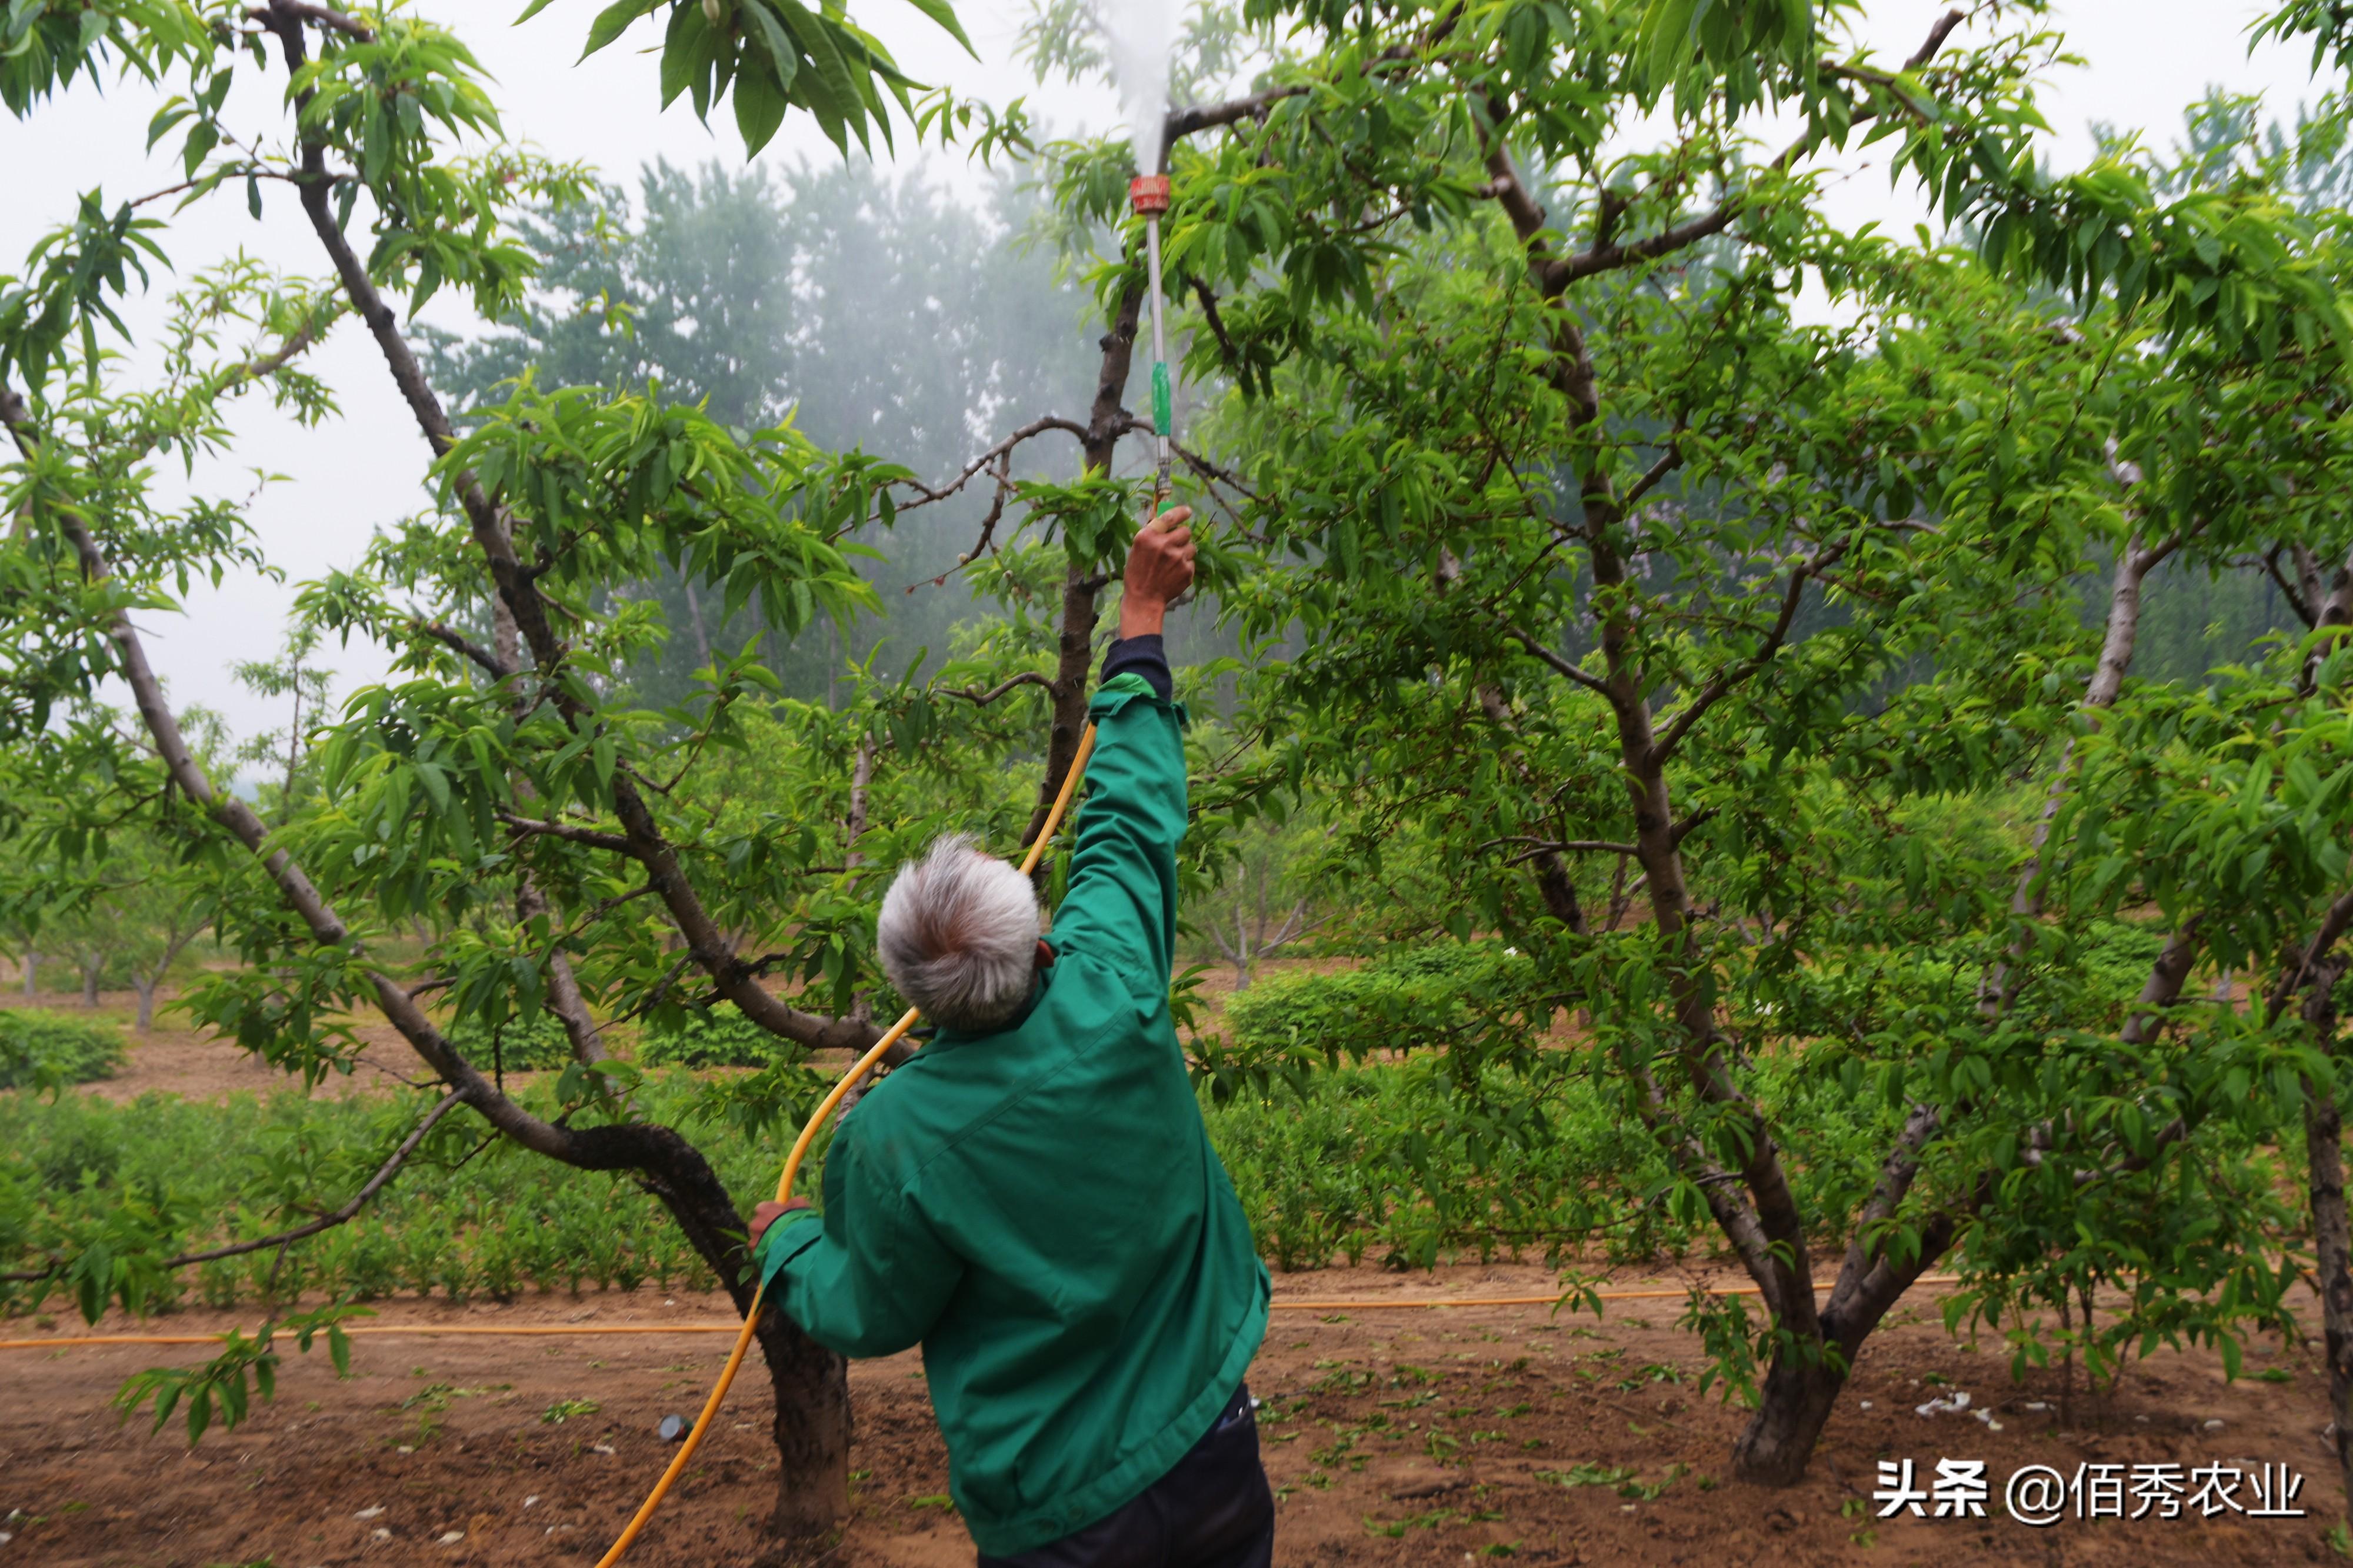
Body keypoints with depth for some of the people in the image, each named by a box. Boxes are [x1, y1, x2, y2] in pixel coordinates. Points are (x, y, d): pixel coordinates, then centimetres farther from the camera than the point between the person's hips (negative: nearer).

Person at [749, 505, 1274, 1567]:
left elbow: (866, 1317, -5)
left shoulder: (892, 1138, -23)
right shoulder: (1112, 999, -18)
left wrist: (787, 1241, 16)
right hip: (1209, 1455, 3)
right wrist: (1139, 628, 10)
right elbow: (1131, 819, -2)